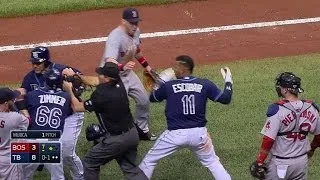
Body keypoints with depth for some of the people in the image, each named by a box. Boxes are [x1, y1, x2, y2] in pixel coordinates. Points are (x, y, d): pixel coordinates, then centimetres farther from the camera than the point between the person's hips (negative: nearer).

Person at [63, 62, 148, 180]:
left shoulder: (101, 95, -23)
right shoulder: (118, 84, -4)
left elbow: (77, 107, -7)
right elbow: (93, 82, 15)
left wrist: (69, 90, 5)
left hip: (117, 139, -8)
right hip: (132, 134, 8)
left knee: (89, 162, 9)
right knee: (130, 168, 17)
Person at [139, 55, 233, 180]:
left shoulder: (168, 86, -3)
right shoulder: (205, 84, -1)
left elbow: (152, 98, 14)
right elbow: (225, 99, 4)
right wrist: (228, 81, 20)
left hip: (175, 134, -2)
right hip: (199, 133, 2)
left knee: (149, 160, 14)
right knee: (212, 162, 23)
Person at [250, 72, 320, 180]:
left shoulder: (277, 109, -19)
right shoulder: (311, 109, -3)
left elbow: (268, 140, -20)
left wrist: (259, 162, -12)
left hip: (280, 164, -5)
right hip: (302, 162, 5)